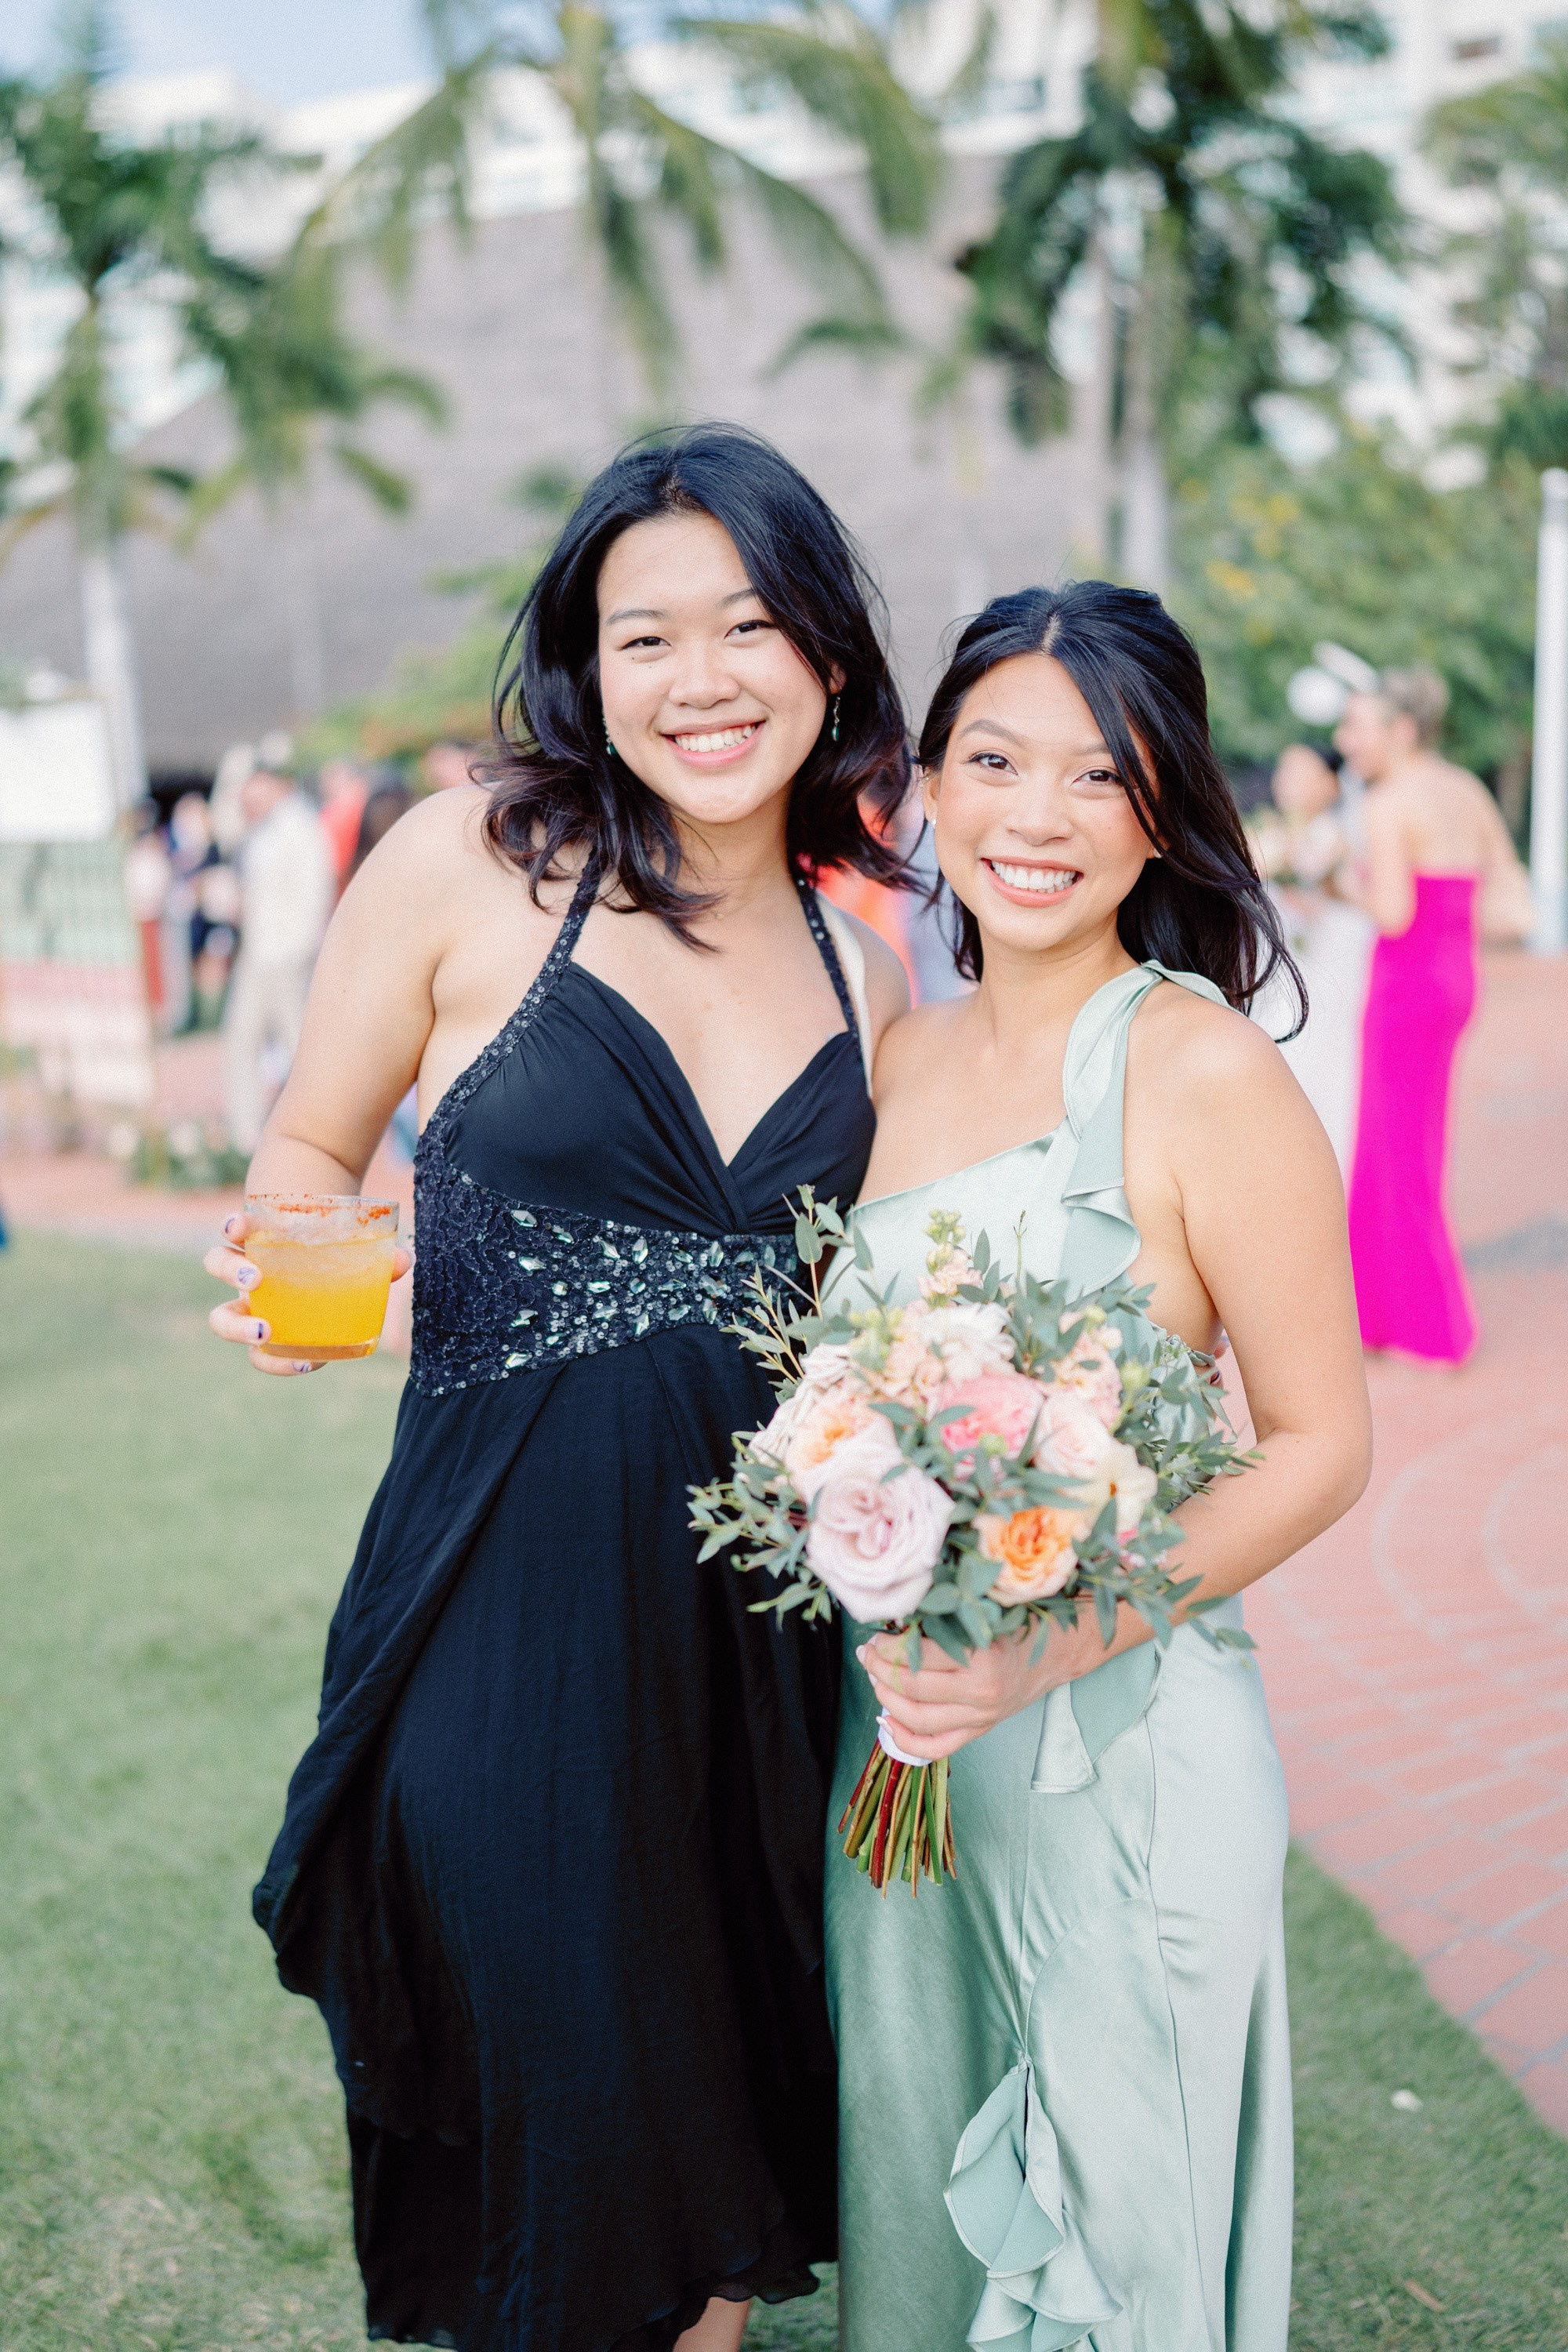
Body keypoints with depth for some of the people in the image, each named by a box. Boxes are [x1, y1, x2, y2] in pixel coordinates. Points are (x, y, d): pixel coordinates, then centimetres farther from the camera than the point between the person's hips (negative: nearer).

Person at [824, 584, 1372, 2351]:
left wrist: (1047, 1646, -21)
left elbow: (1320, 1446, -13)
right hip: (901, 1740, 6)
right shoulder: (902, 1058, 4)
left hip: (1125, 1741, -5)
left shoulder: (1202, 1071, -15)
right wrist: (892, 1631, 0)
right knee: (913, 2202, 22)